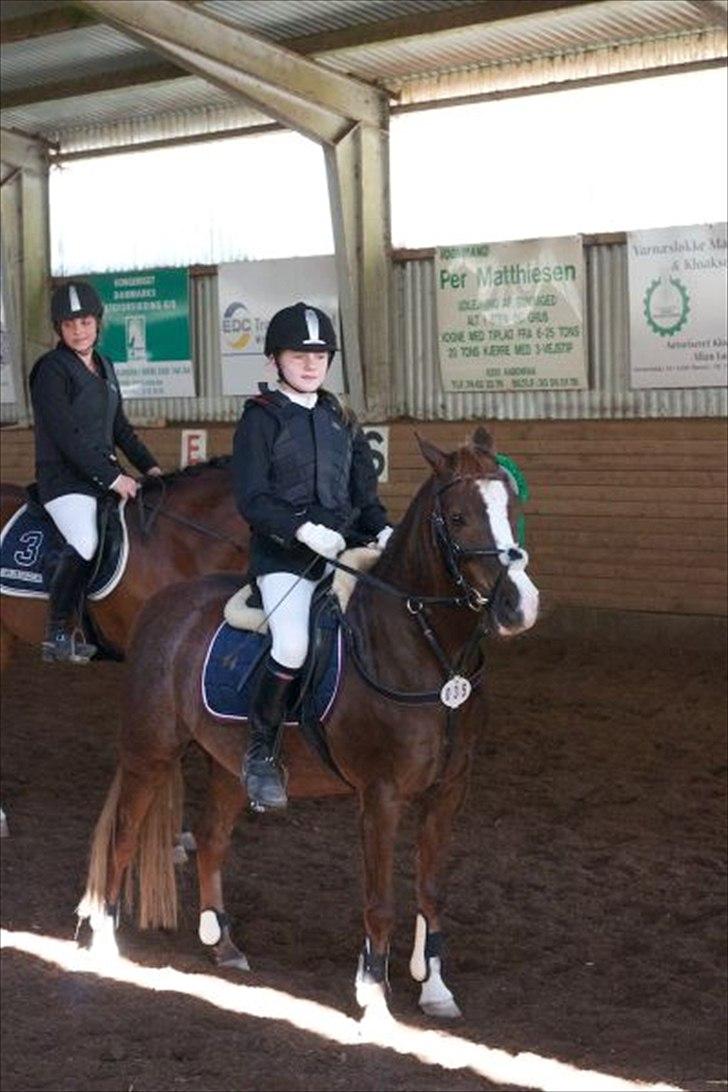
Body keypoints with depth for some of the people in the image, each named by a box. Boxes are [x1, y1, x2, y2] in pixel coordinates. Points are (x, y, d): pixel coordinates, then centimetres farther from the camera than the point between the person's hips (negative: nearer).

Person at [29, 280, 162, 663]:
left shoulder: (104, 367, 16)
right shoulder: (51, 369, -8)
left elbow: (119, 427, 22)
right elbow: (66, 436, -16)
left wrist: (149, 466, 9)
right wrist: (111, 478, -19)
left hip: (104, 478, 8)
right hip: (65, 481, -8)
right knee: (87, 545, -29)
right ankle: (57, 635, -16)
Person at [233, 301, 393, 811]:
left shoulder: (342, 420, 17)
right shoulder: (261, 419, 0)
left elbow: (365, 492, 18)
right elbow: (251, 499, -8)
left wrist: (382, 530, -1)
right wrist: (303, 529, -21)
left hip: (344, 549, 6)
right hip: (283, 554, -6)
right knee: (293, 645, -26)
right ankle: (262, 754, -8)